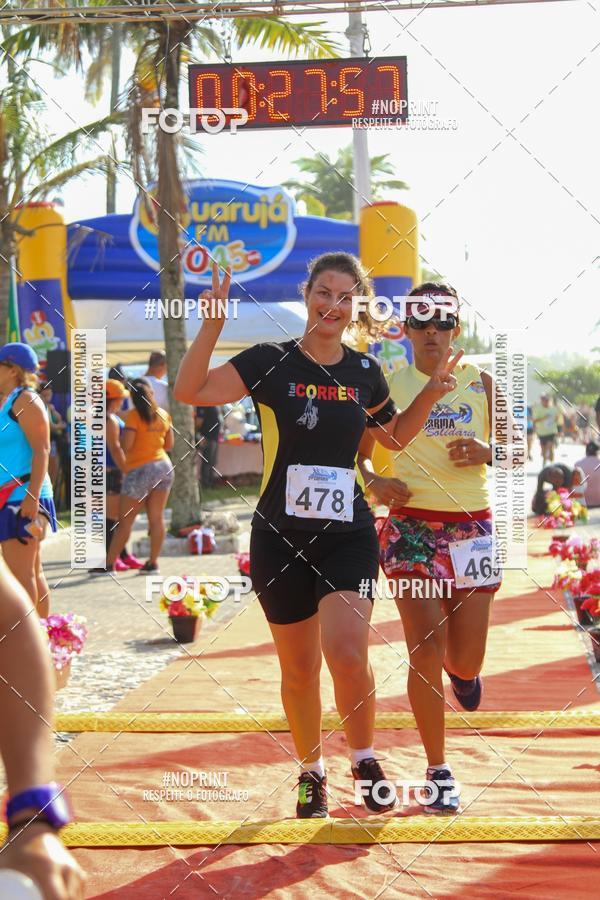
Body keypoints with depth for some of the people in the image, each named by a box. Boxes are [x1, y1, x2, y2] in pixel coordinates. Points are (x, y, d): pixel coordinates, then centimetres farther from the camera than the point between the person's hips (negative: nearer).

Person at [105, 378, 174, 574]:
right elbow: (169, 444, 13)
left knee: (125, 520, -2)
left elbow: (126, 445, -16)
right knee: (157, 518, 6)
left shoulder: (133, 416, -10)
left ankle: (109, 563, 2)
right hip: (164, 467, 6)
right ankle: (153, 562, 8)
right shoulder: (163, 414, 8)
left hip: (140, 470, -5)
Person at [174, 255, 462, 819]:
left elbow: (395, 436, 22)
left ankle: (365, 760, 7)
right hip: (279, 537, -1)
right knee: (298, 670, 8)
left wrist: (430, 395, 7)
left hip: (349, 534, 1)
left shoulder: (364, 371, 6)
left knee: (348, 654, -18)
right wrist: (214, 322, -23)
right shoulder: (271, 362, -4)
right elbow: (189, 392, -14)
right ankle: (311, 770, 31)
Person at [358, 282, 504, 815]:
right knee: (426, 651, -8)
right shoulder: (388, 386, 2)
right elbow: (359, 450, 9)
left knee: (464, 660, 4)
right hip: (412, 528, -2)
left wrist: (487, 452, -11)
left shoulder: (480, 384, 6)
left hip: (473, 526, 2)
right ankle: (438, 772, 6)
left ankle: (462, 669, 45)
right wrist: (374, 481, -11)